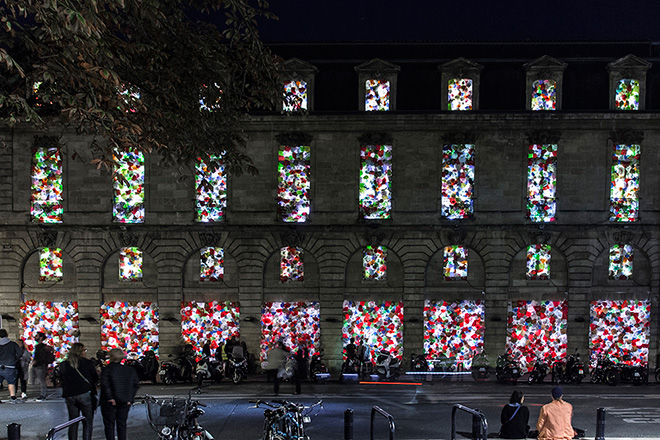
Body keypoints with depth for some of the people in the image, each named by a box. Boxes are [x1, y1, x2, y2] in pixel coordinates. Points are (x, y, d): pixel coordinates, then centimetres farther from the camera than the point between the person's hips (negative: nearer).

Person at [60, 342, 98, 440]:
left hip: (69, 396, 3)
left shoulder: (63, 365, 2)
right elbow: (95, 379, 1)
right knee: (88, 422, 4)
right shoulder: (88, 363, -6)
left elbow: (62, 380, 10)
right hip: (85, 395, -3)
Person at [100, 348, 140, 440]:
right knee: (122, 424, 14)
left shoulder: (107, 369, -10)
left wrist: (110, 397, -16)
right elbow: (136, 384, 3)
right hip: (125, 402, 4)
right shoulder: (130, 370, 4)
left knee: (109, 425, 6)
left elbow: (104, 384, -21)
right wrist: (130, 398, 5)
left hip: (110, 402, -4)